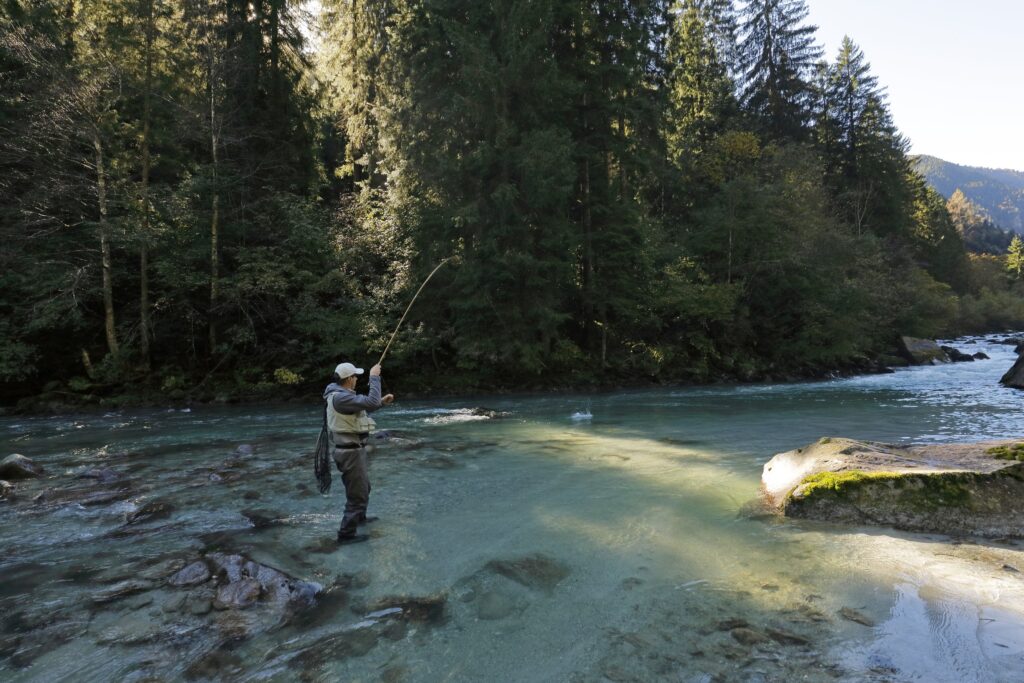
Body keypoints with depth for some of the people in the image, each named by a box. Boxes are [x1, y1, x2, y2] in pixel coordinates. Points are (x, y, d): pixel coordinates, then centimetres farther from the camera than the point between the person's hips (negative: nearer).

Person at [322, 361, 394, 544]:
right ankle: (346, 533, 11)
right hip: (351, 452, -11)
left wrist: (382, 402, 14)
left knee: (363, 486, 28)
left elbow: (361, 409, 23)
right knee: (358, 493, 1)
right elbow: (371, 402, -32)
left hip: (352, 450, 11)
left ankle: (359, 517, 47)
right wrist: (374, 377, -23)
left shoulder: (340, 395, 9)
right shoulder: (341, 397, -25)